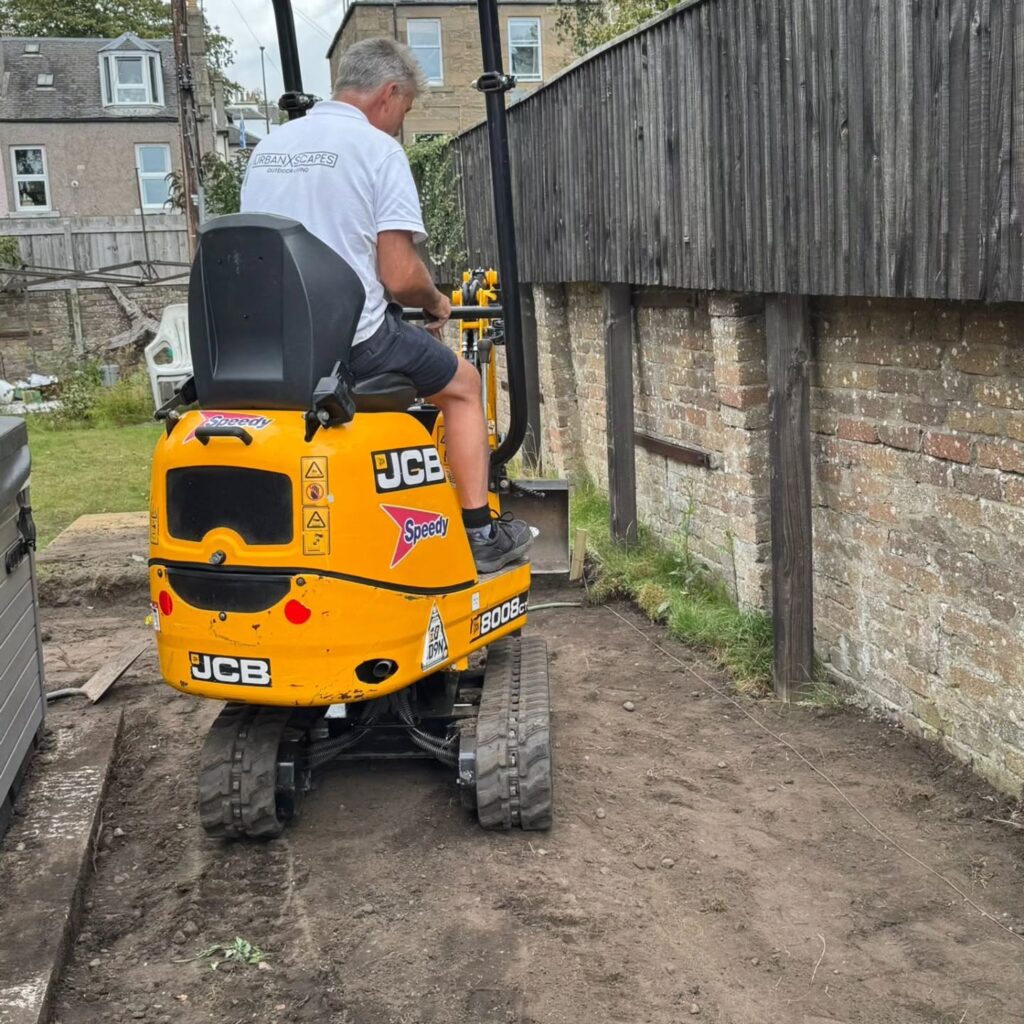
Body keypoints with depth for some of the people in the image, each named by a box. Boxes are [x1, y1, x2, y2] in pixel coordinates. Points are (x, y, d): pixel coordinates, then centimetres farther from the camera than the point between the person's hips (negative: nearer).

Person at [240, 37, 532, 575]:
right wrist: (437, 305, 8)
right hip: (353, 339, -7)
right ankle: (480, 535, 17)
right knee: (462, 383, 18)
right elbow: (400, 276, -15)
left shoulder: (266, 147, 12)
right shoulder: (377, 148, -9)